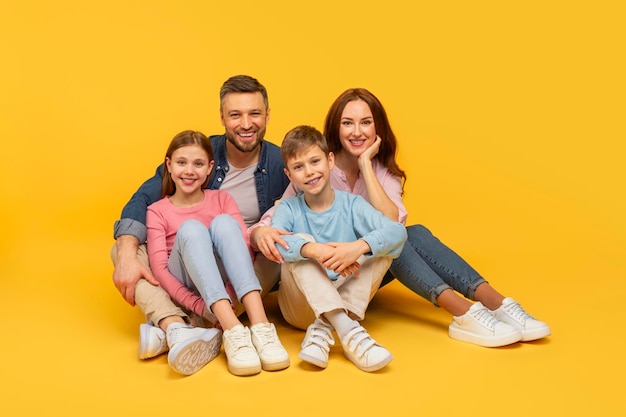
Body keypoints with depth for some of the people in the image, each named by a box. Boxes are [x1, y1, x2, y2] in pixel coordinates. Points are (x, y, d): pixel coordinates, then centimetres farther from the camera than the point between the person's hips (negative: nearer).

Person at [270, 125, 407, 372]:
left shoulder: (351, 204, -2)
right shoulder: (289, 208, -3)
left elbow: (397, 231, -19)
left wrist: (358, 247, -38)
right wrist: (314, 250, -44)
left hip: (347, 301, 1)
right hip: (303, 305, -1)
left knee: (383, 244, -17)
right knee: (300, 242, -25)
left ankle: (324, 329, -27)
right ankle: (347, 330, -39)